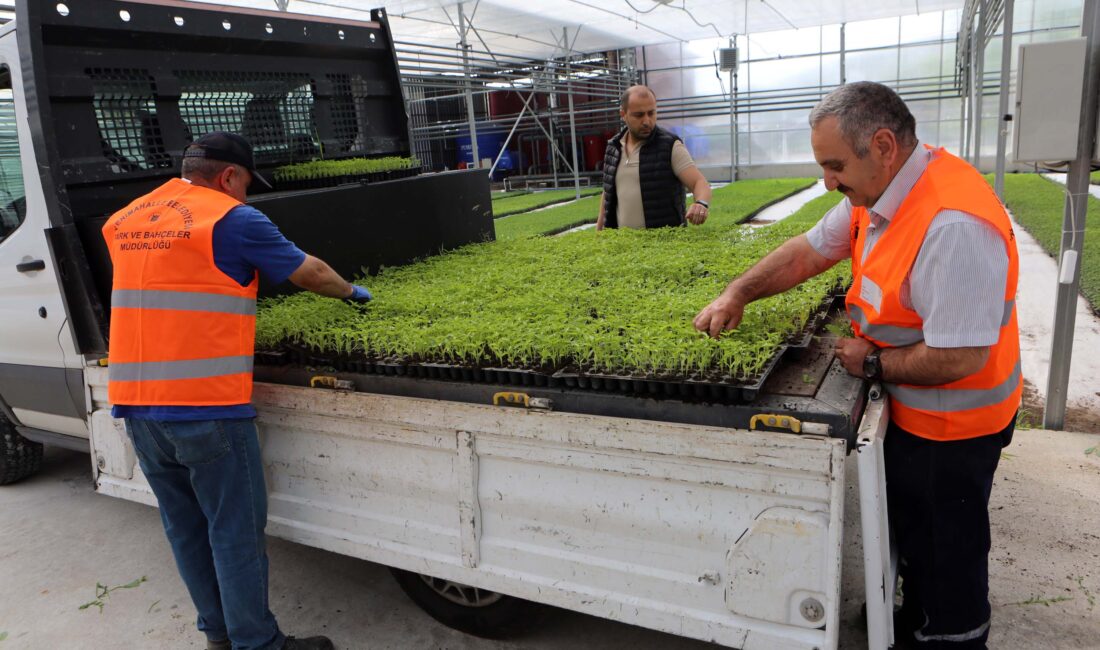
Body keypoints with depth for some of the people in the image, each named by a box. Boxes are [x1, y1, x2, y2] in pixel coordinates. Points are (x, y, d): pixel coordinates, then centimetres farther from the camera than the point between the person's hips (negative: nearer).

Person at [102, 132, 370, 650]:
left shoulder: (122, 222, 12)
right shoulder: (233, 219, -8)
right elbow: (311, 274, -1)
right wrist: (351, 291, 17)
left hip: (135, 403, 7)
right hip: (206, 406, -7)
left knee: (185, 526, 17)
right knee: (236, 530, 4)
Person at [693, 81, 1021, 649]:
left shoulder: (953, 225, -34)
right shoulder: (879, 191, -3)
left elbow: (959, 359, -33)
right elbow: (808, 250, 6)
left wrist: (871, 363, -19)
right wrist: (738, 293, -3)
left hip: (950, 427, -9)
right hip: (910, 409, 9)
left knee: (947, 553, 12)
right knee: (909, 526, 27)